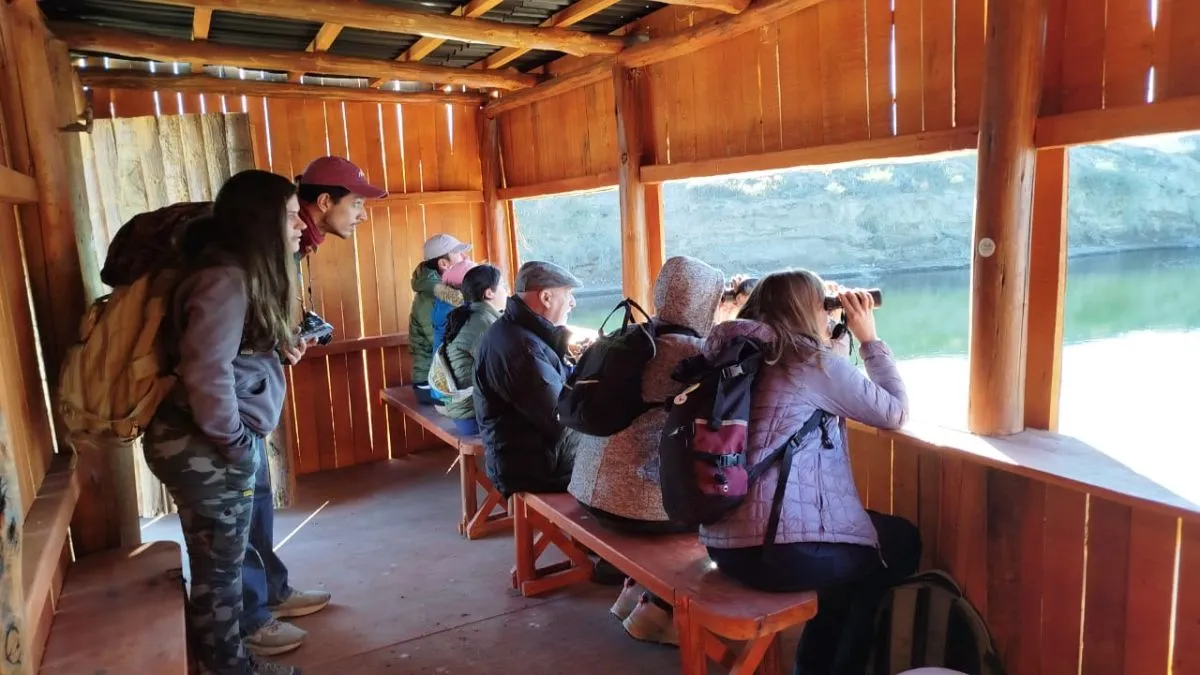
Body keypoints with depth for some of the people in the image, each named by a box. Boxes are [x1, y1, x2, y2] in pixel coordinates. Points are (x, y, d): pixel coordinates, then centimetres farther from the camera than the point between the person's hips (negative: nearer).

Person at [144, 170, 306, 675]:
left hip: (210, 443, 10)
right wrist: (232, 442, -18)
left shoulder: (246, 273, 10)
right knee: (219, 565, 7)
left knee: (221, 560, 21)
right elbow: (205, 372, -28)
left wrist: (280, 348, 4)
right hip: (203, 447, -10)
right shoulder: (226, 279, -22)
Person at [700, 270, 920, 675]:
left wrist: (841, 339, 20)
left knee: (863, 532, 30)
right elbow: (895, 413, 3)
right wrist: (869, 338, 11)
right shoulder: (814, 361, -8)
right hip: (781, 549, -8)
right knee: (903, 541, 18)